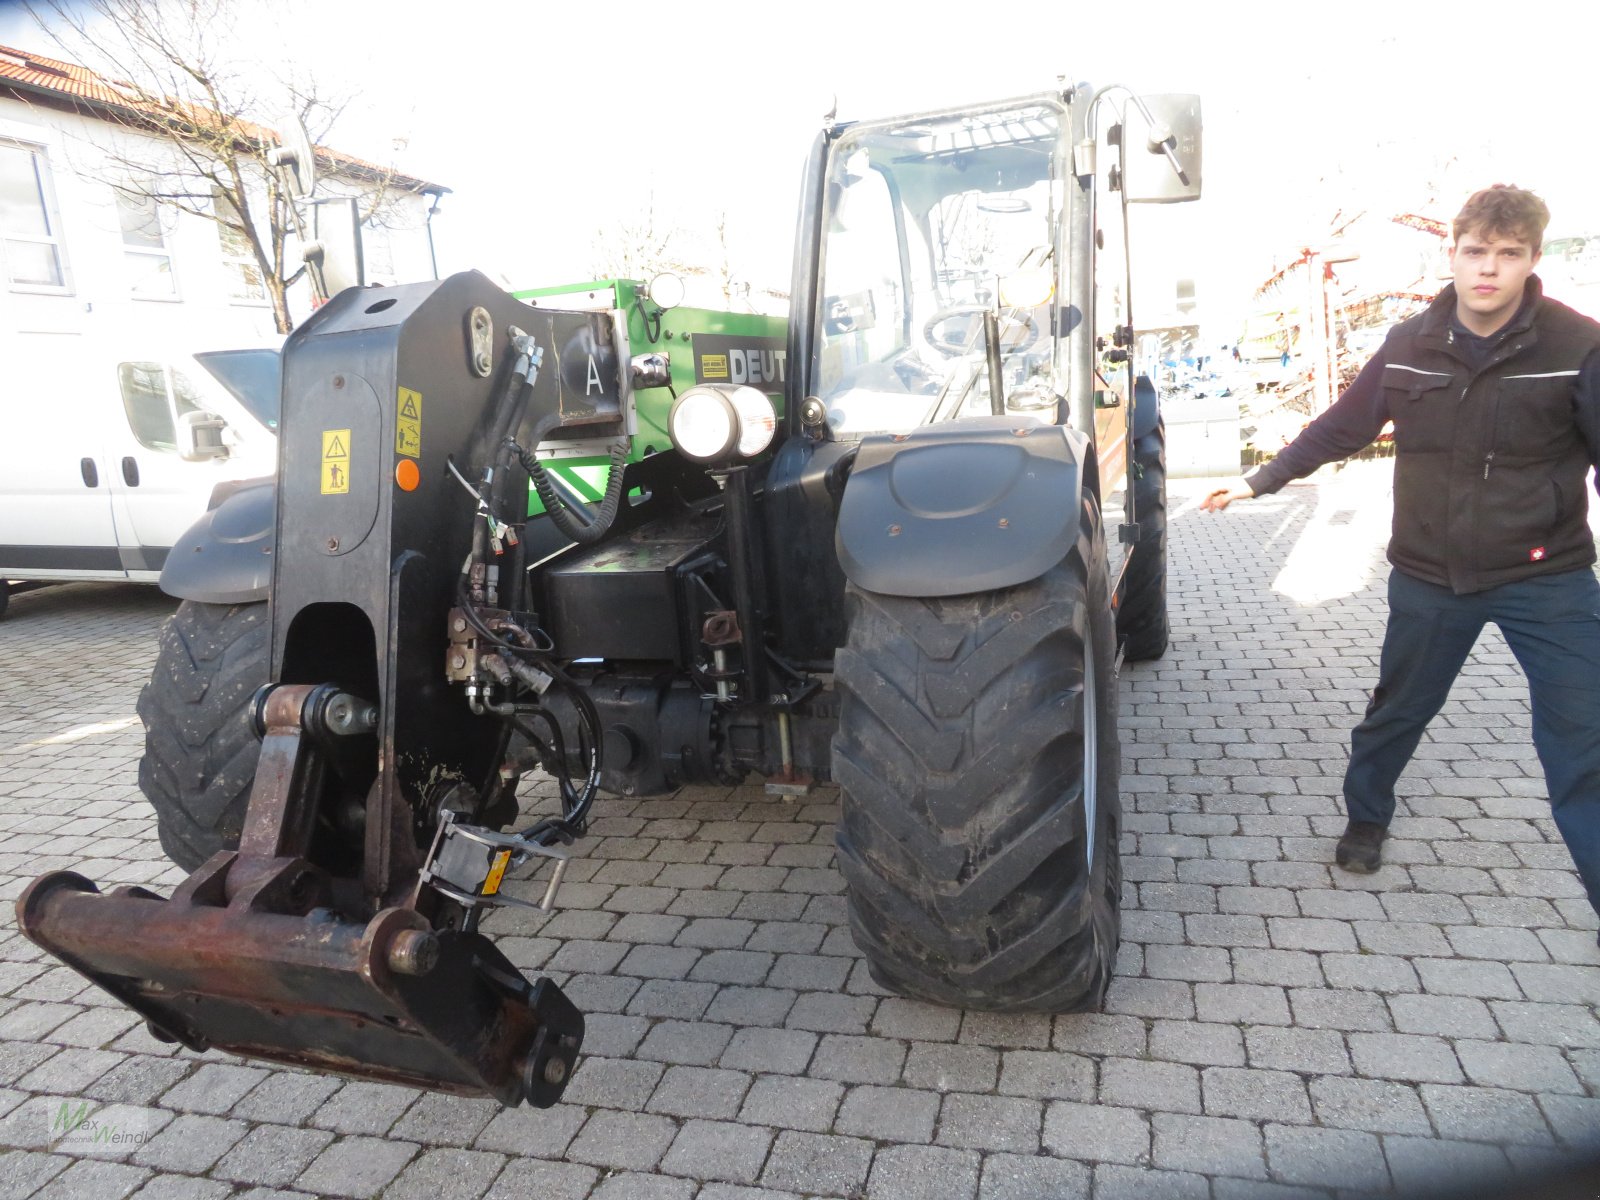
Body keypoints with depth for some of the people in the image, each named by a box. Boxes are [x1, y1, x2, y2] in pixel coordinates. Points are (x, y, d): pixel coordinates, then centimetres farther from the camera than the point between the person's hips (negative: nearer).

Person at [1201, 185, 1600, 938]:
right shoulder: (1410, 345, -3)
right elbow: (1342, 428, 6)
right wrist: (1259, 481, 5)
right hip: (1429, 576, 3)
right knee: (1397, 711, 18)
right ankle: (1365, 821, 43)